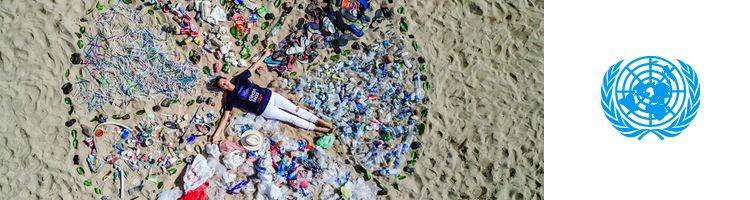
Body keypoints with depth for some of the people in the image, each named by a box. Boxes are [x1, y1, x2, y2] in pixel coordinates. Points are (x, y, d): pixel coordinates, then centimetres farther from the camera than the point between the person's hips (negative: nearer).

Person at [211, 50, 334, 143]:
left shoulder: (239, 79, 3)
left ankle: (320, 121, 6)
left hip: (269, 96, 4)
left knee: (295, 109, 0)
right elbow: (226, 116, -11)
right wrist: (217, 133, -21)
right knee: (290, 118, -5)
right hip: (265, 109, -4)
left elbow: (253, 68, 13)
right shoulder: (231, 98, -8)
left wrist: (265, 55, 19)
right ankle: (316, 128, 1)